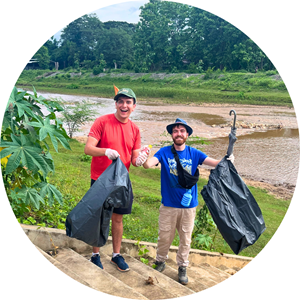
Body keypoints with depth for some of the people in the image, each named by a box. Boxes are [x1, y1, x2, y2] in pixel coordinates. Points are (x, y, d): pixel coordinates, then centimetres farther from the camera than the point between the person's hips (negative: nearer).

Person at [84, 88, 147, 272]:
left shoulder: (134, 129, 5)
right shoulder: (103, 122, -9)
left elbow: (134, 158, 5)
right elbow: (88, 149, -15)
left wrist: (138, 160, -18)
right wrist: (105, 151, -34)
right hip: (100, 179, -3)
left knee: (118, 218, 12)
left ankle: (117, 255, 28)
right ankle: (95, 255, 26)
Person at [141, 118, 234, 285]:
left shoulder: (194, 153, -2)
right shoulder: (164, 152, -6)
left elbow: (215, 163, -11)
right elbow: (149, 164, -21)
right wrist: (144, 160, -45)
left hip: (189, 205, 1)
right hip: (169, 205, -1)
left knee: (186, 238, 14)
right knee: (165, 236, 11)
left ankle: (182, 267, 33)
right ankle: (160, 262, 36)